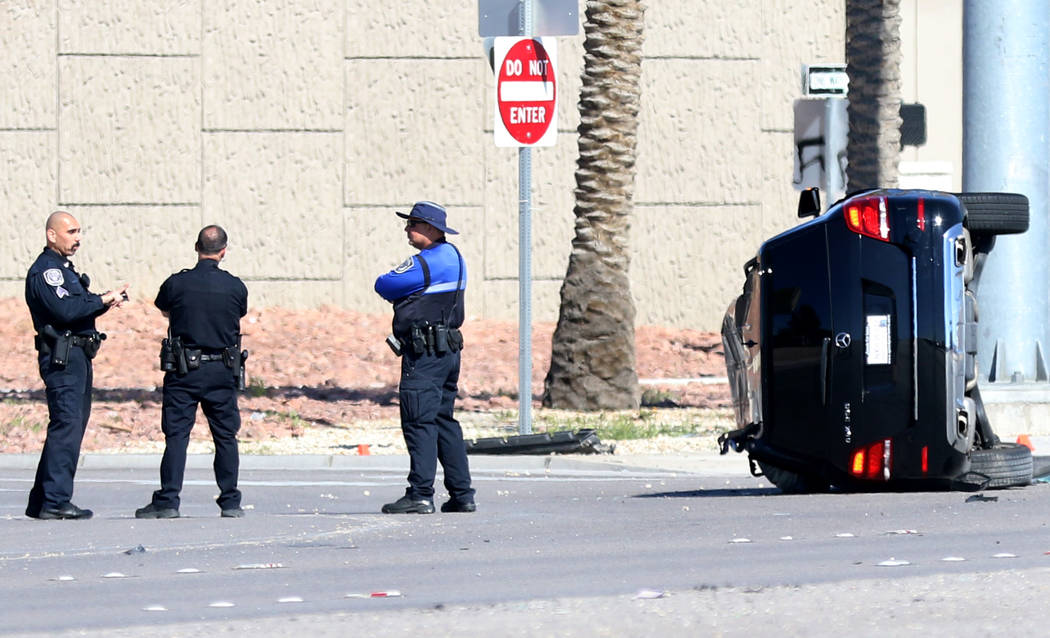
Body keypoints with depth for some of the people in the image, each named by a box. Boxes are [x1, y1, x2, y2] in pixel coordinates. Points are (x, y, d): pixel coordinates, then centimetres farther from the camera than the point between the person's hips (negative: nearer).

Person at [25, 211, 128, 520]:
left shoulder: (63, 269, 22)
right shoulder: (44, 271, -10)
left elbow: (80, 308, 21)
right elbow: (65, 310, -22)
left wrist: (109, 298, 4)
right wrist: (103, 300, -15)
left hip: (78, 356, 10)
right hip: (62, 356, -10)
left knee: (70, 427, 11)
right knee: (67, 425, -14)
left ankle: (40, 502, 15)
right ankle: (55, 502, -16)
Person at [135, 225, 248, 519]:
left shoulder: (176, 284, -6)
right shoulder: (235, 287, -3)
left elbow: (164, 310, 14)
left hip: (184, 372, -1)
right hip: (223, 373, 1)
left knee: (176, 435, 0)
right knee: (226, 437, 9)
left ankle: (168, 500, -4)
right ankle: (230, 502, 11)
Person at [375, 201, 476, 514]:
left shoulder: (425, 263, -16)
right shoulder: (452, 256, 16)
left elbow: (384, 286, -7)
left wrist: (398, 294, 12)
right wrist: (405, 296, 5)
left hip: (424, 354, -10)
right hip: (449, 350, 10)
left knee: (419, 421, -10)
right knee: (444, 421, 14)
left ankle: (420, 494, -14)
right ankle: (462, 494, 15)